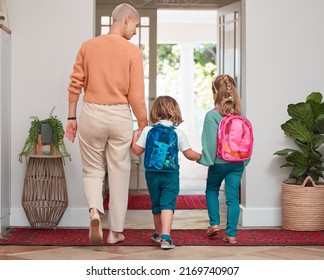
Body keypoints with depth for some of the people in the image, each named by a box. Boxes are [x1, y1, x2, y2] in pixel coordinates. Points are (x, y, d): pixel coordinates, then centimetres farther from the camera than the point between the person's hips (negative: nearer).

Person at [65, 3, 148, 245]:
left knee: (93, 170, 17)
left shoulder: (88, 46, 3)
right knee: (119, 174, 10)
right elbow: (136, 95, -9)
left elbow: (75, 85, 2)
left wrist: (71, 118, 9)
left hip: (91, 113, 2)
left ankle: (95, 211, -10)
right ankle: (115, 232, 16)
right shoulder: (133, 51, -6)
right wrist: (144, 126, 0)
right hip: (120, 116, -2)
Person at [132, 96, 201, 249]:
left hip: (152, 173, 2)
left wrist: (135, 136, 18)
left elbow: (137, 150, 1)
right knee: (168, 204, -5)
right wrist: (200, 157, 19)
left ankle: (158, 233, 34)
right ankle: (165, 237, -21)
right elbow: (189, 154, -2)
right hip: (171, 173, -2)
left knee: (156, 204, 17)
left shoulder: (147, 131, -3)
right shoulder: (178, 133, -6)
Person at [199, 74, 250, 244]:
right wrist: (245, 160, 13)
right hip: (238, 163, 3)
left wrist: (206, 159, -4)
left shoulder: (212, 115, -13)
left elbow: (210, 142, -15)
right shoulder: (240, 114, 1)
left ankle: (214, 223, 14)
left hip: (219, 162, -3)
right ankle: (231, 234, 5)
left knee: (211, 190, 21)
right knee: (233, 196, 5)